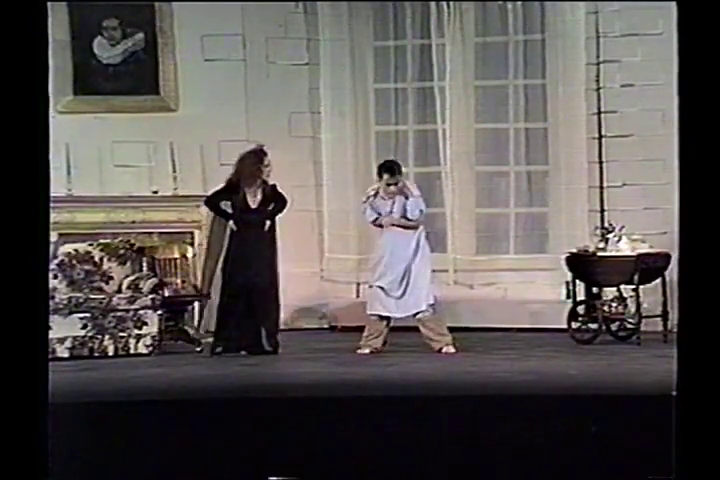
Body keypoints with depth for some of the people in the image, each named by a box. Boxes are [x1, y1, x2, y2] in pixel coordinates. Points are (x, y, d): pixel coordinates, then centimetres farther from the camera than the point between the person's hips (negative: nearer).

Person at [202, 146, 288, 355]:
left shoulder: (270, 190, -1)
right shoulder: (235, 189, -8)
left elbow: (282, 202, 18)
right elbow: (211, 201, -1)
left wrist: (270, 216, 4)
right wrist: (229, 218, -7)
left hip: (262, 251, 2)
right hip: (240, 249, -2)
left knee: (263, 292, 2)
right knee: (235, 292, 1)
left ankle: (260, 341, 9)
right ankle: (227, 341, 7)